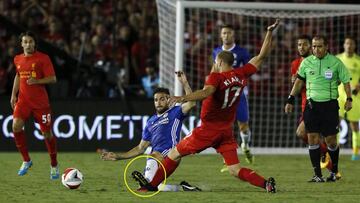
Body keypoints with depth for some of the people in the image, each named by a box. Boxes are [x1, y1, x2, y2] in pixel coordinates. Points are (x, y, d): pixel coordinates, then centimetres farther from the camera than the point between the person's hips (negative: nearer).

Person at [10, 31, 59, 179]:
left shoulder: (43, 58, -6)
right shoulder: (18, 59, 9)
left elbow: (53, 78, -8)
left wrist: (37, 81, -23)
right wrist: (13, 95, 17)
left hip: (40, 102, -4)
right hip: (23, 100, 4)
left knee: (47, 133, -1)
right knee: (16, 126, -18)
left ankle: (54, 165, 19)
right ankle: (26, 160, -3)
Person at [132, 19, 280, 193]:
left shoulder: (216, 76, -13)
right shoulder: (241, 74, 4)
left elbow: (206, 92, -34)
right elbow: (261, 56, 12)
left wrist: (184, 98, -47)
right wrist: (270, 32, 19)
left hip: (208, 129, -5)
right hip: (227, 131, 5)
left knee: (175, 154, 9)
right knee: (235, 170, 1)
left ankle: (152, 184, 14)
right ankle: (266, 183, -19)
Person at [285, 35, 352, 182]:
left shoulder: (335, 62, -1)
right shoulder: (307, 62, 4)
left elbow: (346, 81, 5)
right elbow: (299, 81, 15)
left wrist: (349, 99, -5)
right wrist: (290, 100, 12)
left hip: (330, 105, -2)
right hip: (311, 105, 2)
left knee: (331, 141, 0)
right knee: (312, 139, -5)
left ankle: (334, 171, 21)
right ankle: (318, 175, 0)